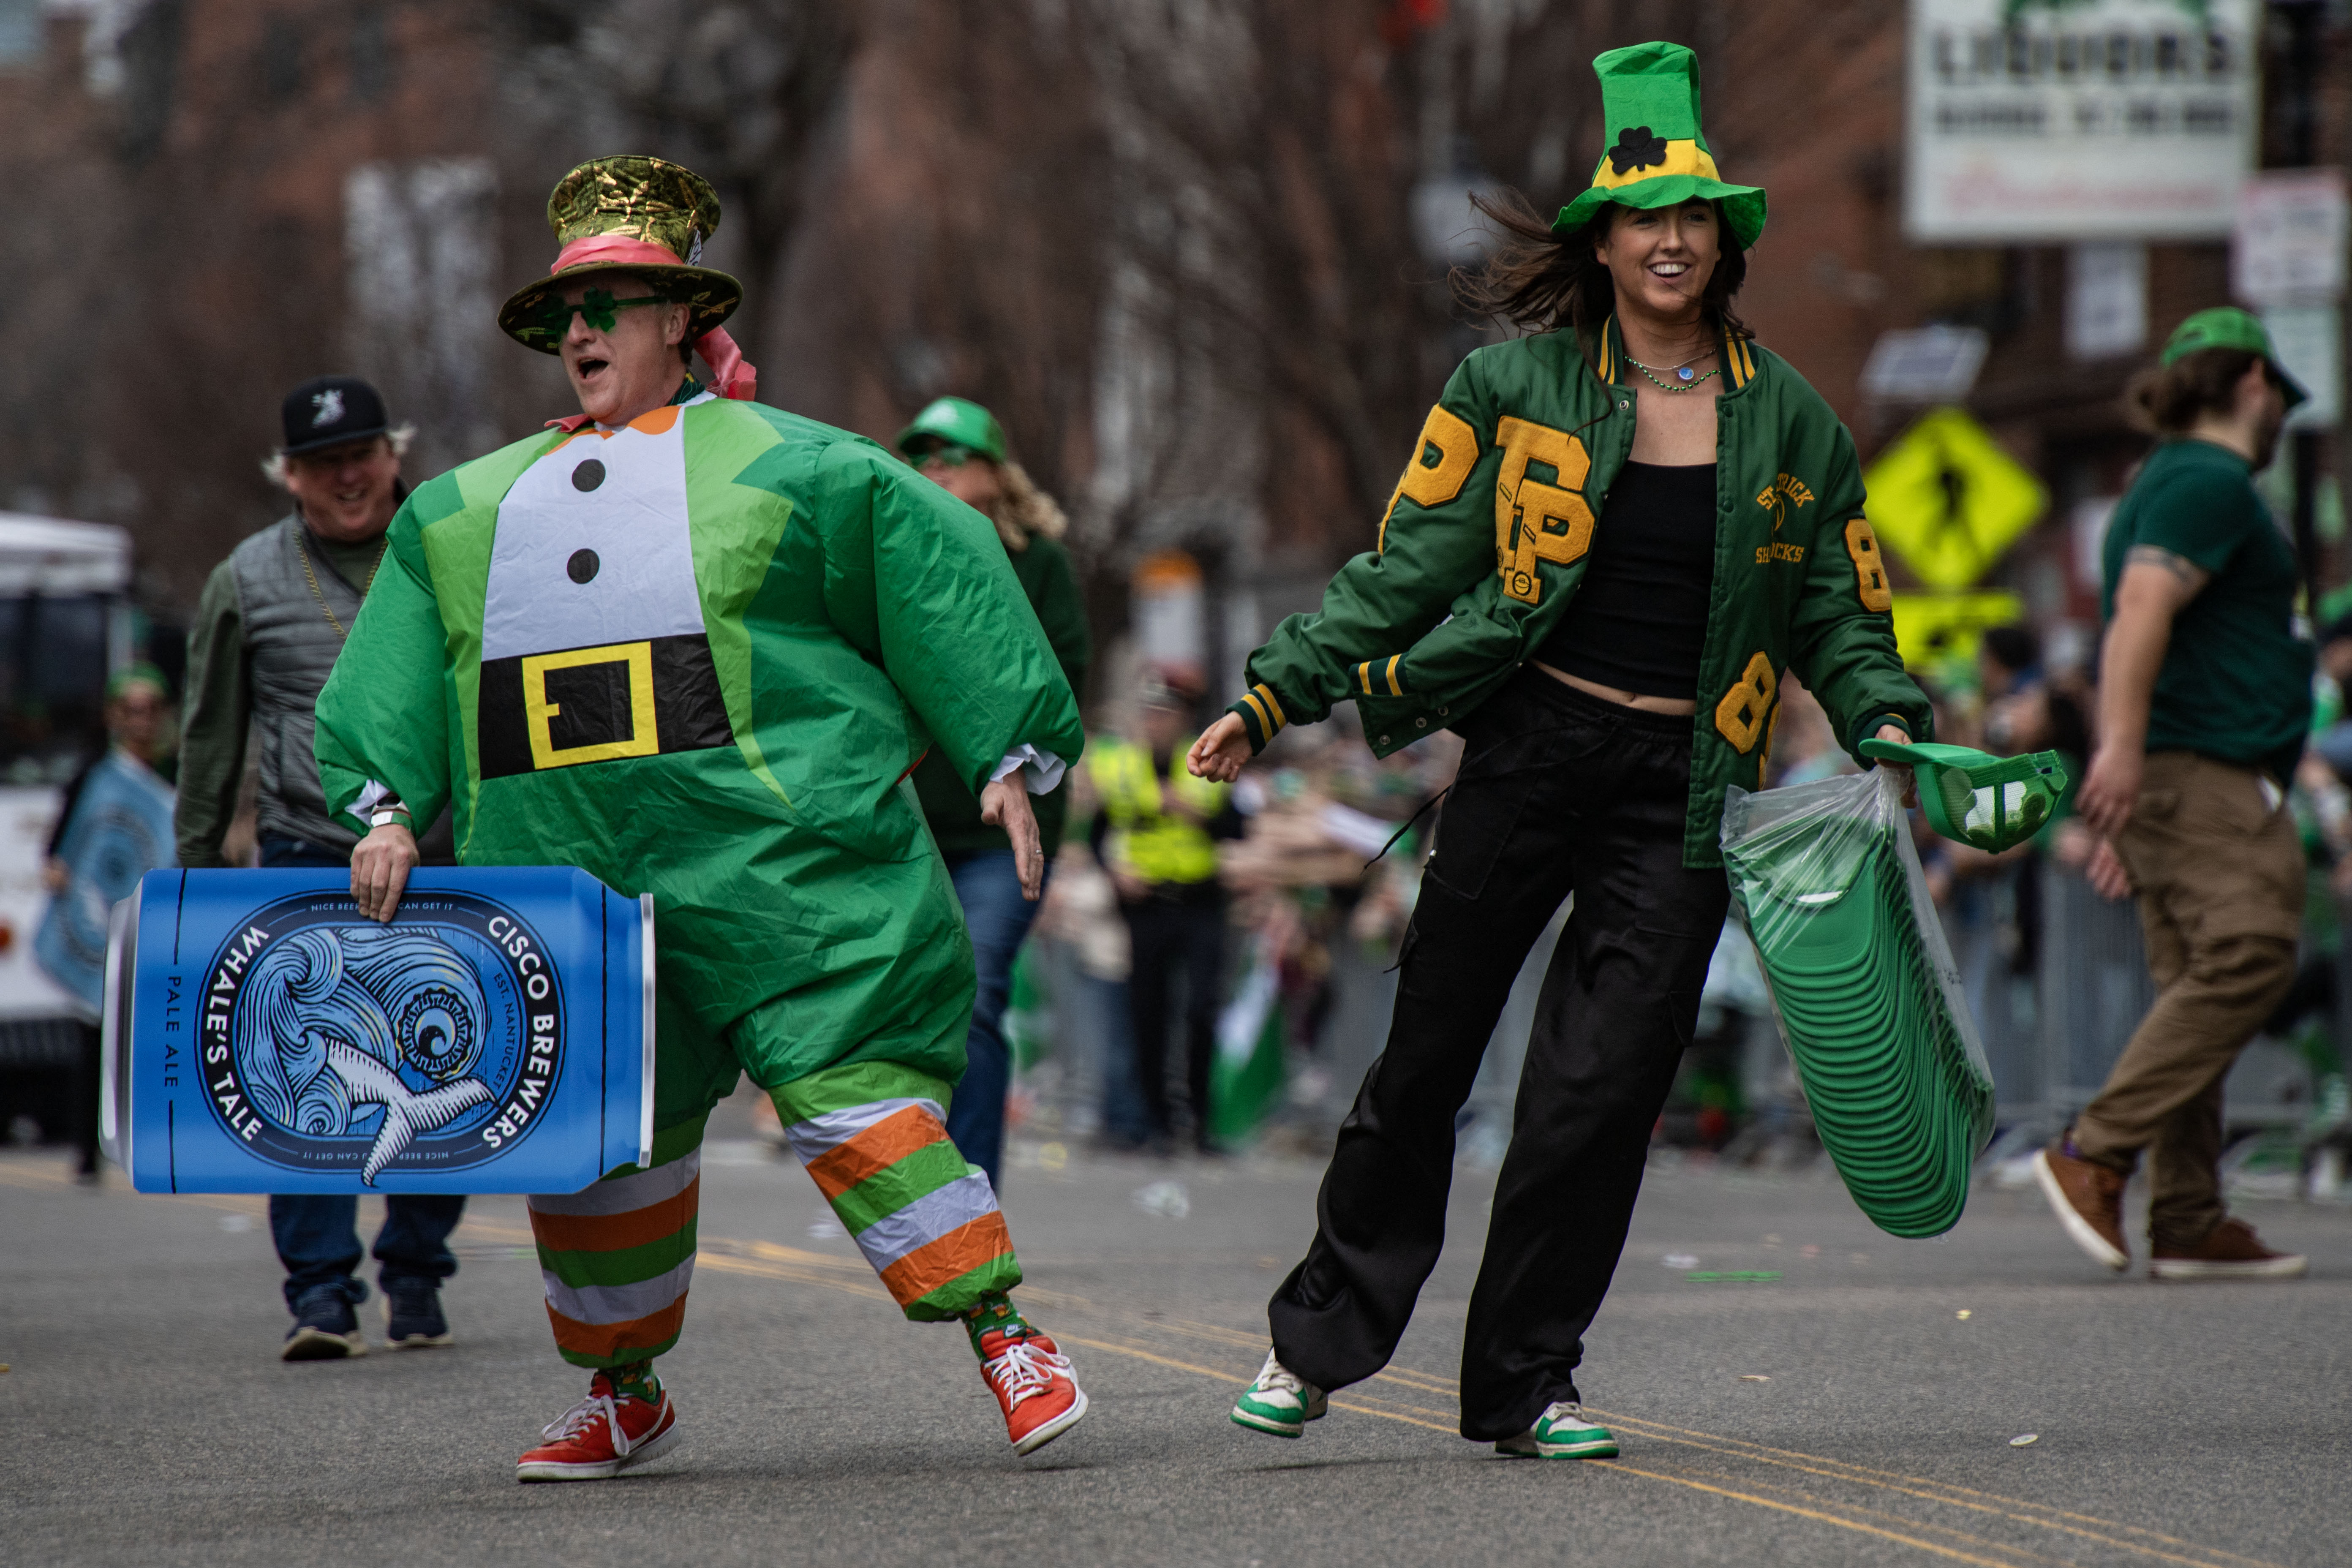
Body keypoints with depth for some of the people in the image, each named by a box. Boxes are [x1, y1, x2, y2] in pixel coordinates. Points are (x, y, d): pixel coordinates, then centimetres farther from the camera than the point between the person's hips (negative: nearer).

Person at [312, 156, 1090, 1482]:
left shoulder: (781, 464, 6)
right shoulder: (471, 507, 21)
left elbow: (937, 574, 4)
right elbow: (403, 660, 20)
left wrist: (1006, 759, -1)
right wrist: (391, 804, 6)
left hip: (780, 857, -5)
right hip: (568, 873, 5)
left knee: (850, 1088, -14)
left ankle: (1006, 1334, -11)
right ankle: (626, 1393, 25)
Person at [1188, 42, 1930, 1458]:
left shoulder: (1787, 419, 8)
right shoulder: (1515, 387, 3)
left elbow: (1836, 609, 15)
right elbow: (1407, 569, 4)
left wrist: (1884, 722, -3)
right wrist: (1274, 698, -3)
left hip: (1681, 787, 1)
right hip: (1528, 750, -1)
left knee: (1605, 1088, -4)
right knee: (1431, 1049, 3)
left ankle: (1530, 1379, 10)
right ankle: (1321, 1339, 18)